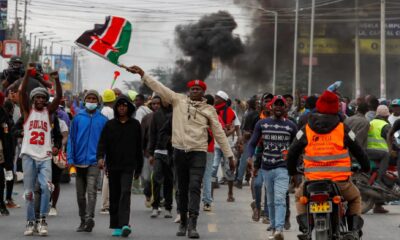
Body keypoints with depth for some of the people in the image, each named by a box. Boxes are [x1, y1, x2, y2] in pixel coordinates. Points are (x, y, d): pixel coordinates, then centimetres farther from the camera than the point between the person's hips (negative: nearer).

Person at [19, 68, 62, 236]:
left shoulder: (48, 111, 11)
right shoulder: (28, 110, 7)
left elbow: (59, 96, -2)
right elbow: (22, 92, -7)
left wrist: (56, 80, -17)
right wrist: (27, 74, -19)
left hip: (45, 157, 0)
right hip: (29, 156, 0)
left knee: (46, 187, -17)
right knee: (29, 191, 3)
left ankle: (42, 220, -12)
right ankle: (30, 222, 12)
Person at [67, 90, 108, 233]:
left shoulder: (103, 120, 2)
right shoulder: (78, 118, 5)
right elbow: (71, 139, 5)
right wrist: (70, 159, -2)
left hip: (94, 161, -3)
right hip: (79, 161, 3)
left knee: (91, 190, -18)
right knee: (80, 193, 10)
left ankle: (89, 218, -26)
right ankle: (83, 221, 20)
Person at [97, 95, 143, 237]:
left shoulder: (135, 125, 6)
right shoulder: (110, 125, 7)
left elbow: (139, 148, 10)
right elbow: (102, 142, -1)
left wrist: (138, 169, 11)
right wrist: (100, 157, -21)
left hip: (128, 166, -2)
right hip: (112, 166, 2)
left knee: (125, 193, -16)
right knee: (114, 196, 6)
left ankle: (124, 224, -24)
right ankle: (116, 226, 13)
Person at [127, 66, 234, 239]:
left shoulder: (209, 110, 5)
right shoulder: (178, 100, 6)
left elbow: (219, 133, 6)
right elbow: (159, 88, 1)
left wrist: (229, 155, 4)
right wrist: (142, 74, -8)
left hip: (198, 152, -2)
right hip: (180, 151, 2)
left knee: (195, 187, -12)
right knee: (182, 189, 10)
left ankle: (192, 225, -18)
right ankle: (183, 222, 20)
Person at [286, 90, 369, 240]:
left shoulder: (305, 131, 3)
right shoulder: (344, 130, 1)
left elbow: (292, 153, 10)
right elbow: (358, 151, 10)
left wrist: (292, 170, 29)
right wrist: (366, 167, 29)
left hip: (313, 181, 0)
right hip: (341, 181, 0)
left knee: (299, 197, 30)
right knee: (355, 198, 30)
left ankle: (305, 226, 6)